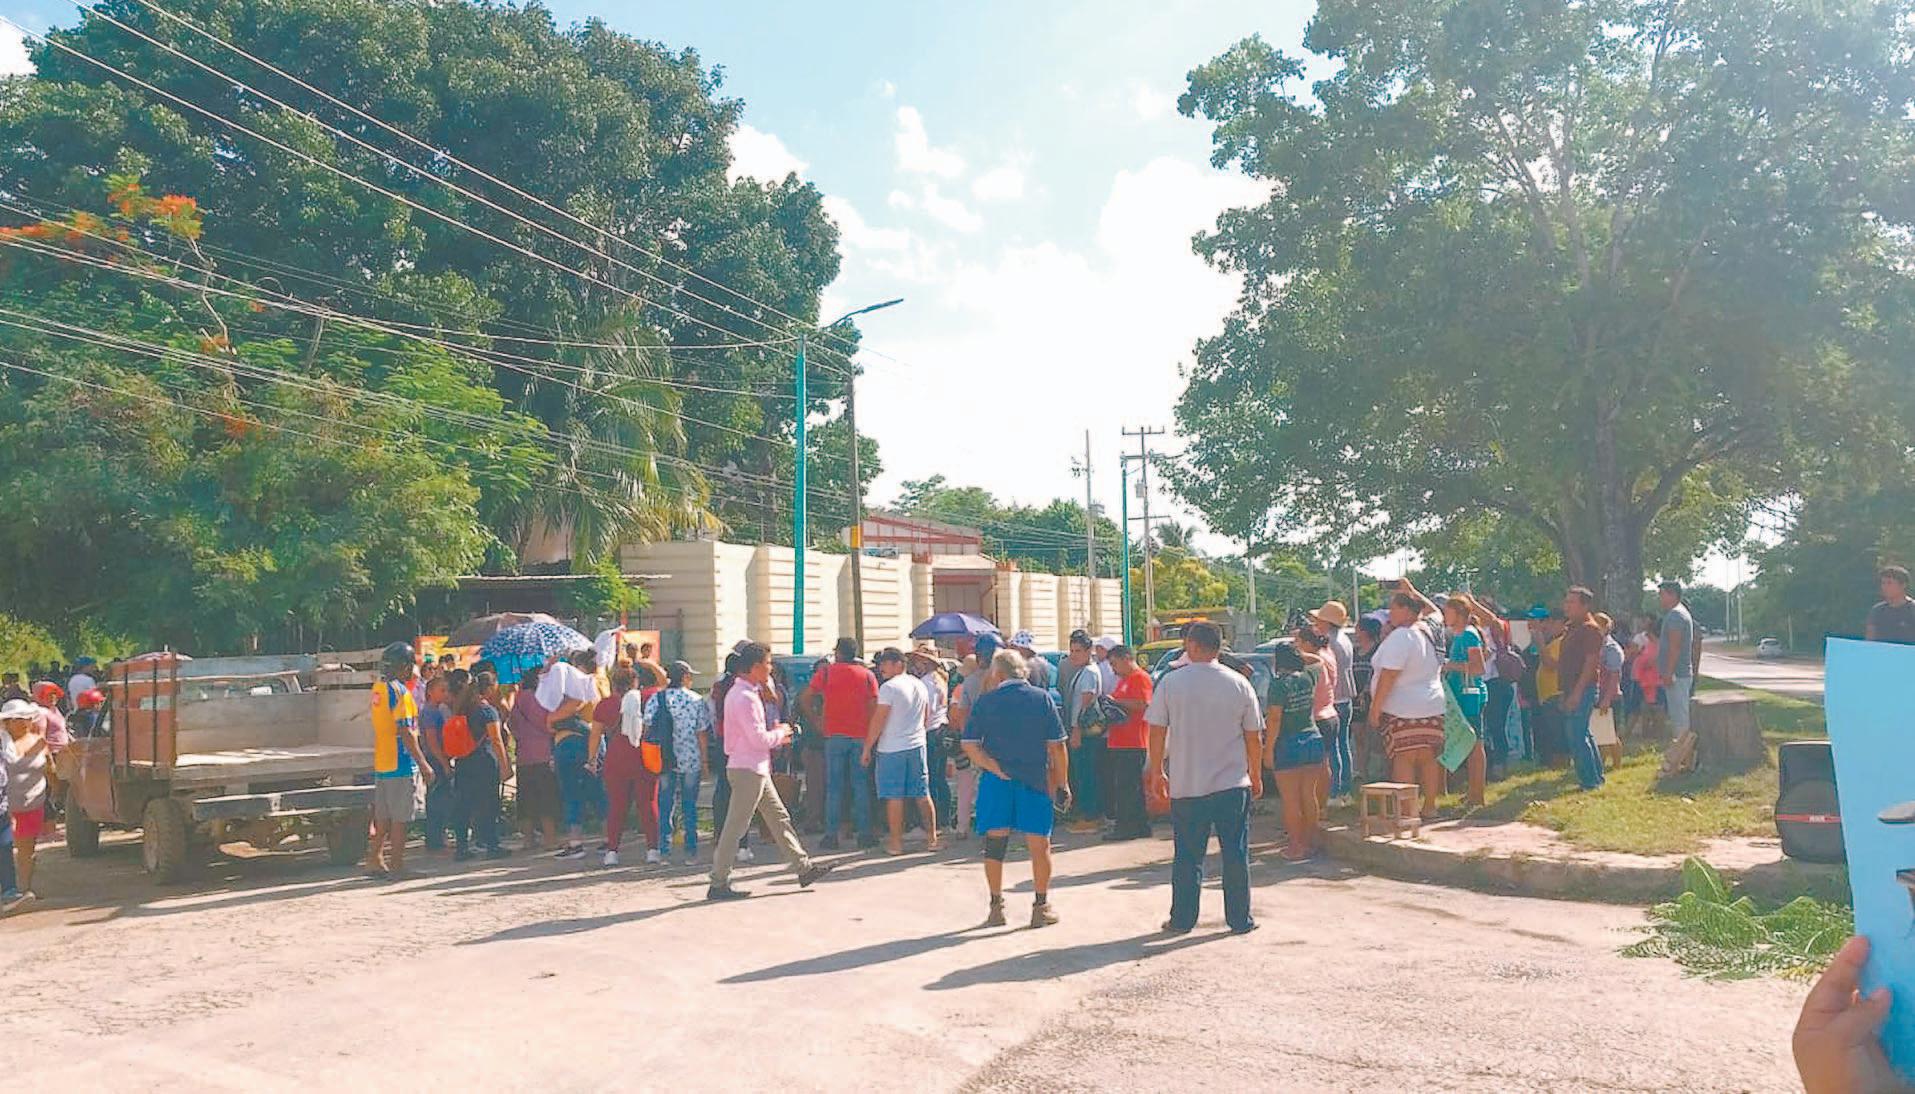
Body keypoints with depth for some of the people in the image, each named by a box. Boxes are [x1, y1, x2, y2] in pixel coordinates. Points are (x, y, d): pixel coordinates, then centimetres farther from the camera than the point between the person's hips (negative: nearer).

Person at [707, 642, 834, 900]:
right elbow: (758, 739, -23)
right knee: (735, 827, -3)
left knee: (779, 818, 13)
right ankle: (718, 885, 5)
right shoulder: (744, 697, -20)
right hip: (747, 770, -11)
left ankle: (803, 867, 20)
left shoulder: (742, 693, 14)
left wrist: (774, 733, 7)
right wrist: (780, 733, -4)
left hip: (757, 768, 11)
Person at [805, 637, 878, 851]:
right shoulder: (867, 675, 4)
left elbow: (807, 696, -3)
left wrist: (816, 718, 10)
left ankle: (831, 835, 1)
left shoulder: (827, 671, 1)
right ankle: (864, 833, 6)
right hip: (861, 735, 1)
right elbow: (874, 706, -1)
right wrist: (871, 733, 7)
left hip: (835, 735, -1)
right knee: (861, 785, 7)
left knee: (834, 786, 3)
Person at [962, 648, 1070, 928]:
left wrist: (994, 767, -9)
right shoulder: (1042, 698, 1)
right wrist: (1062, 784, 3)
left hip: (996, 780, 0)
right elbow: (1057, 746, -1)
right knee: (1039, 844, 8)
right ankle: (1041, 907, 15)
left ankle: (996, 906, 13)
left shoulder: (985, 701, 0)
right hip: (1035, 779, 0)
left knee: (995, 843, 9)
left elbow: (969, 745, -6)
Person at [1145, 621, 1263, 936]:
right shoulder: (1239, 684, -2)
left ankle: (1182, 920, 16)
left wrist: (1156, 773, 10)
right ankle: (1240, 920, 15)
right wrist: (1256, 777, 14)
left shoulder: (1171, 683, -6)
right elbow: (1254, 736, 2)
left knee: (1187, 856, 9)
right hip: (1233, 784, 0)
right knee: (1236, 854, 9)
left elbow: (1157, 732, -3)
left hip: (1185, 786, 0)